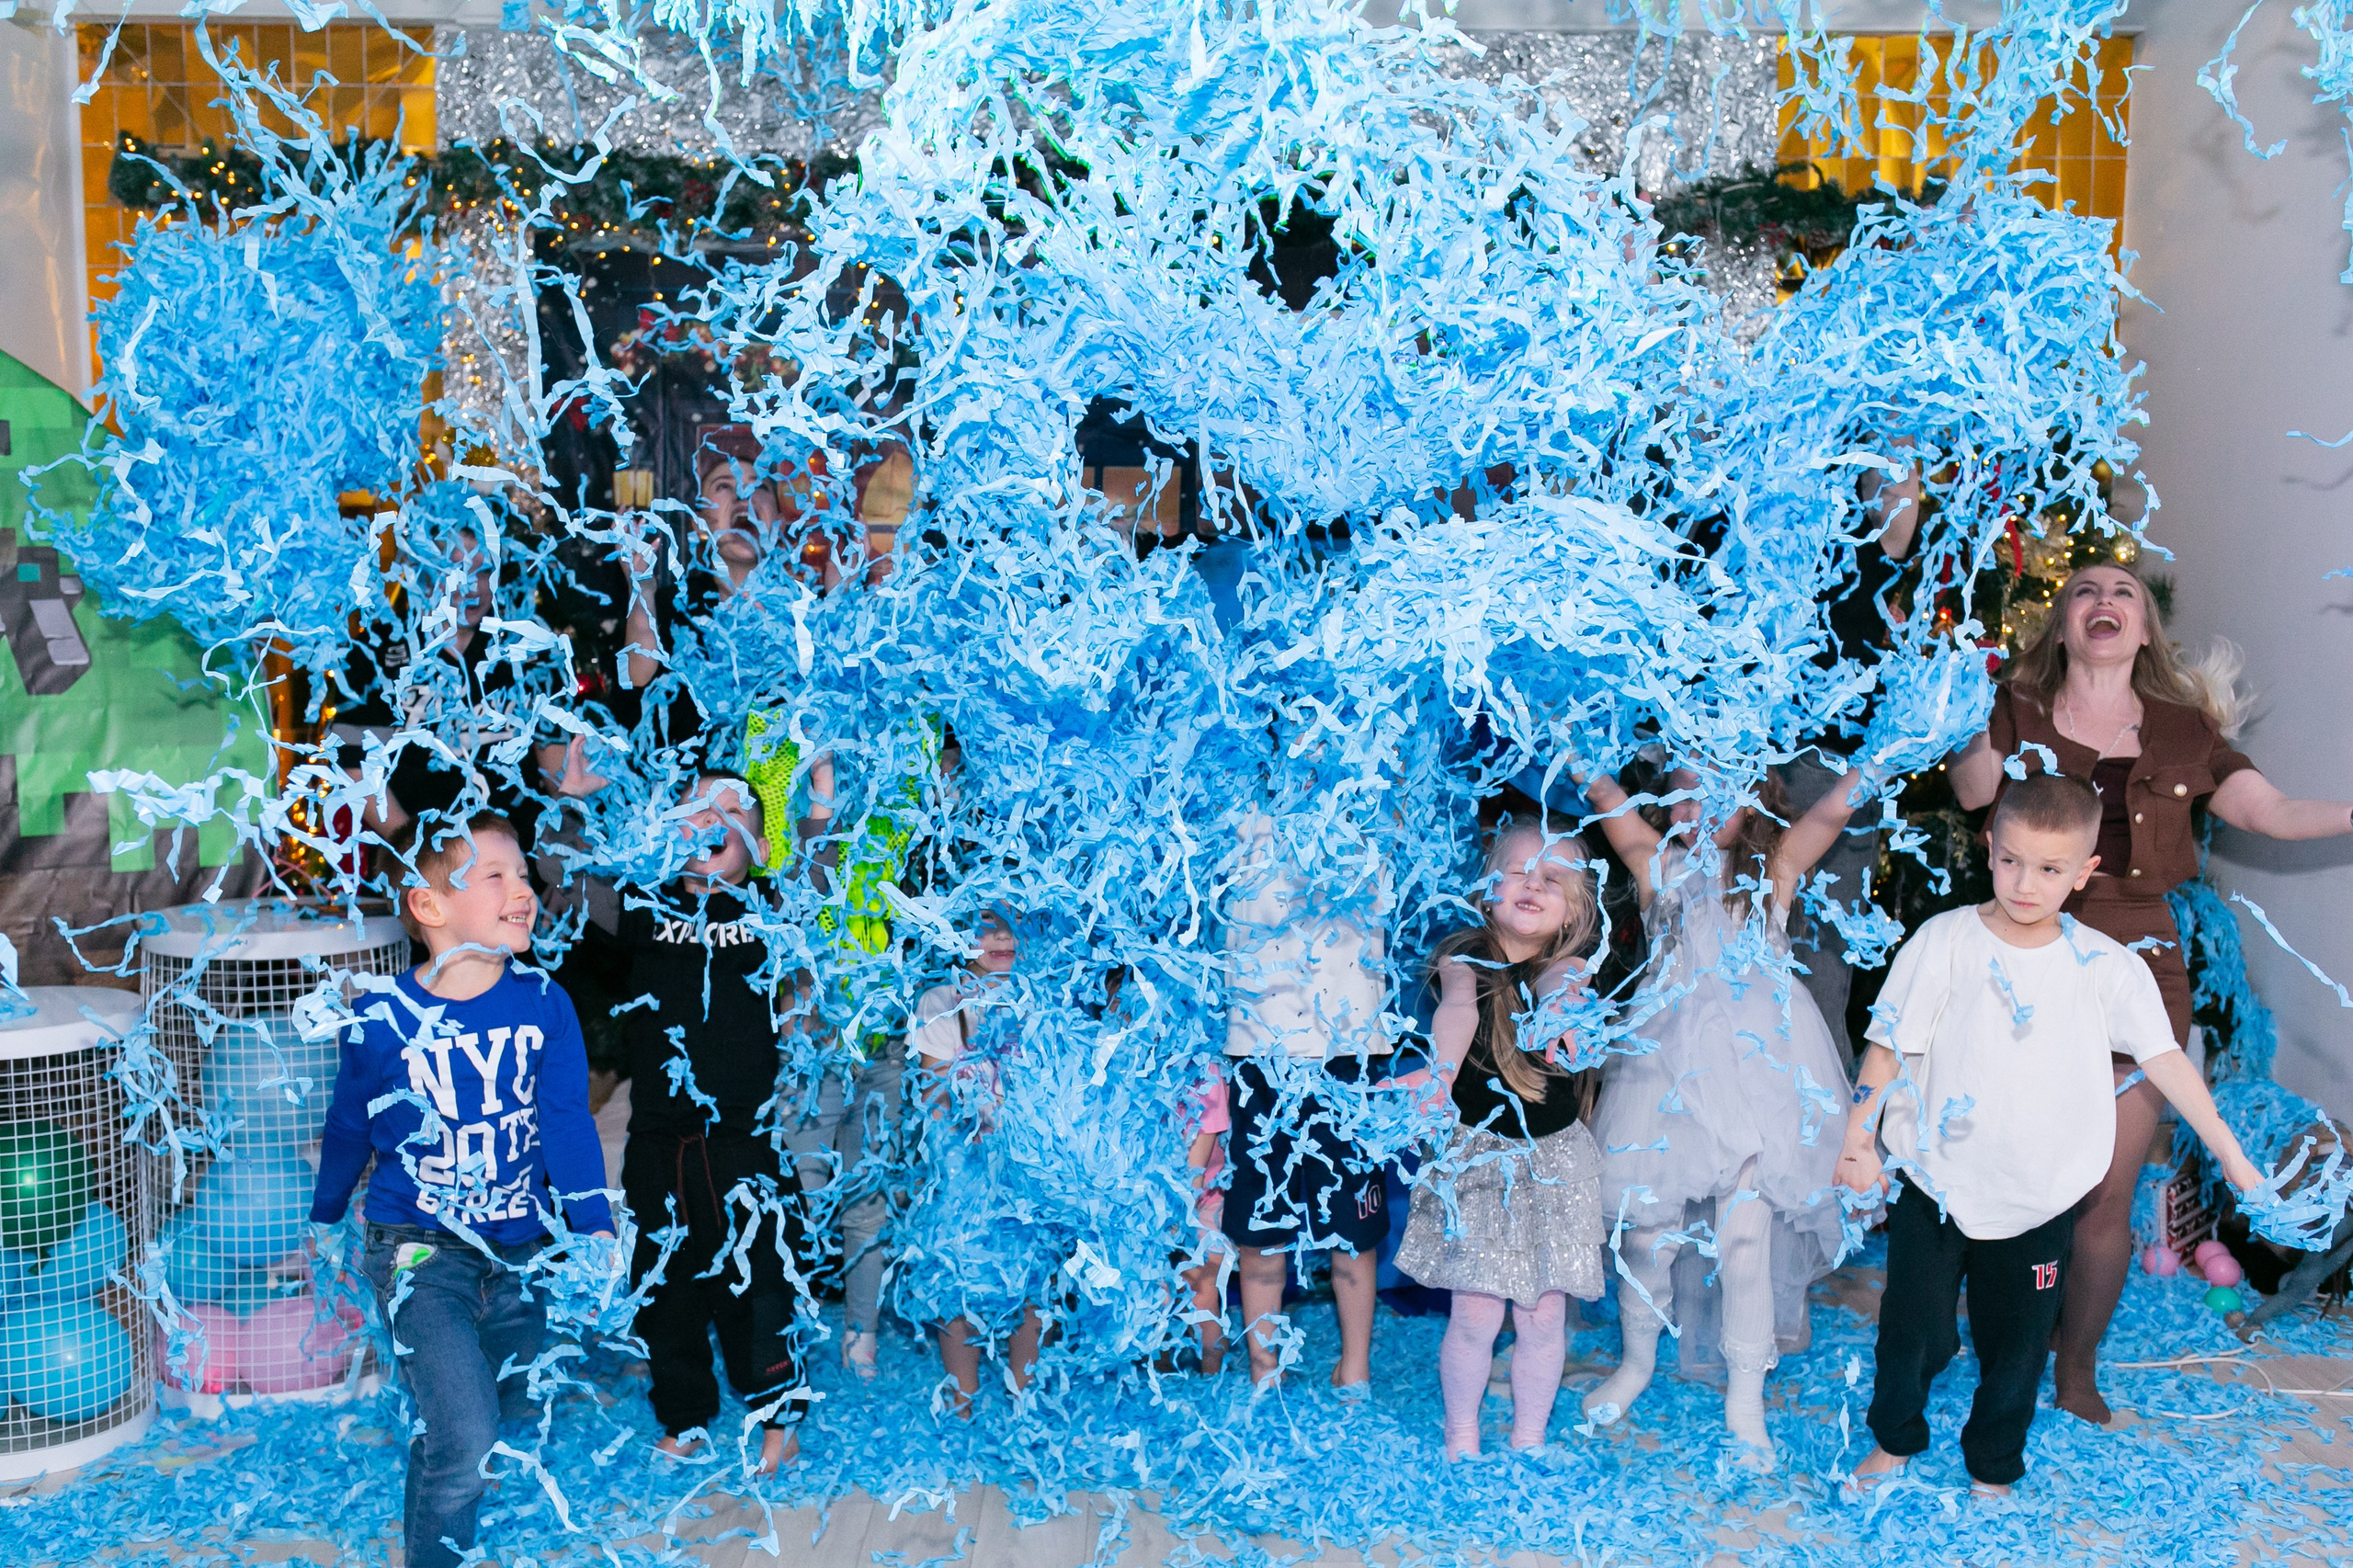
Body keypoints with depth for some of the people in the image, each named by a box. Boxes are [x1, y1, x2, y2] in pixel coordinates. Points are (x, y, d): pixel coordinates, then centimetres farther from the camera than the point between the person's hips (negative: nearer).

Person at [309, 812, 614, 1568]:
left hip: (519, 1250, 3)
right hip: (420, 1247, -3)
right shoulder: (383, 1020, -11)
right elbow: (348, 1132, 5)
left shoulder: (543, 1004, -8)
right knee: (463, 1442, -16)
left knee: (503, 1434, 18)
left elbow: (568, 1122, -7)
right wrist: (319, 1225, 16)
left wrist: (596, 1224, -15)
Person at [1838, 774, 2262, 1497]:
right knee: (1911, 1327, 8)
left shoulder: (2106, 967, -5)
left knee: (2017, 1342, 15)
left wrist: (2231, 1154, -5)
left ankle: (1994, 1468, 37)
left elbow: (2163, 1058, -2)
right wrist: (1858, 1139, -11)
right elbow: (1889, 1045, -7)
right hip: (1933, 1184, -1)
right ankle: (1895, 1438, 35)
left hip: (2039, 1196, 2)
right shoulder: (1945, 941, -10)